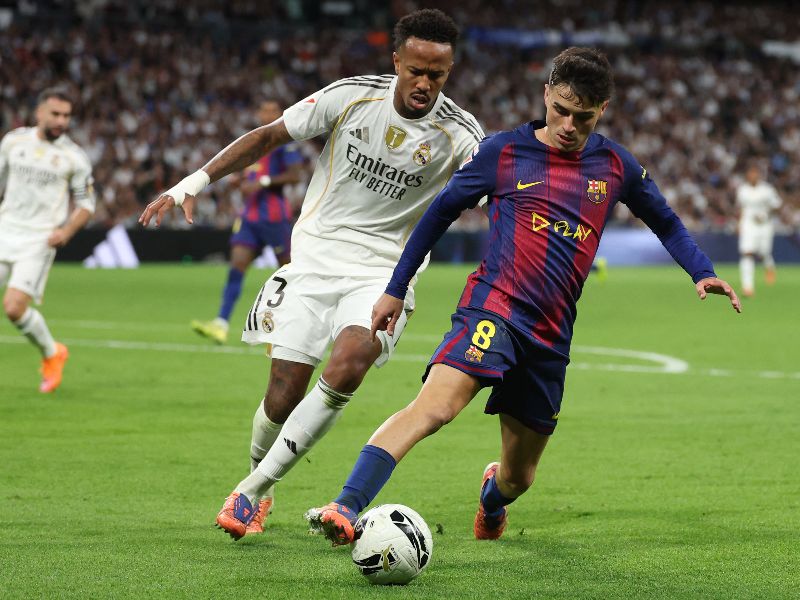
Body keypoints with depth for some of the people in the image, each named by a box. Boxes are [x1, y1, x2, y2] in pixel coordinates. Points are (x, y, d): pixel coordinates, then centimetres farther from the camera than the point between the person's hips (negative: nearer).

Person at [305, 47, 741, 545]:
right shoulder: (504, 152, 2)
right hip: (494, 308, -4)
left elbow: (666, 222, 25)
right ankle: (347, 509, -42)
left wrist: (703, 274, 9)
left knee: (519, 477, 13)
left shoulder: (615, 165, 10)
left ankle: (492, 497, 50)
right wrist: (396, 289, 14)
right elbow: (441, 212, 12)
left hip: (552, 335, 4)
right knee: (435, 405, -32)